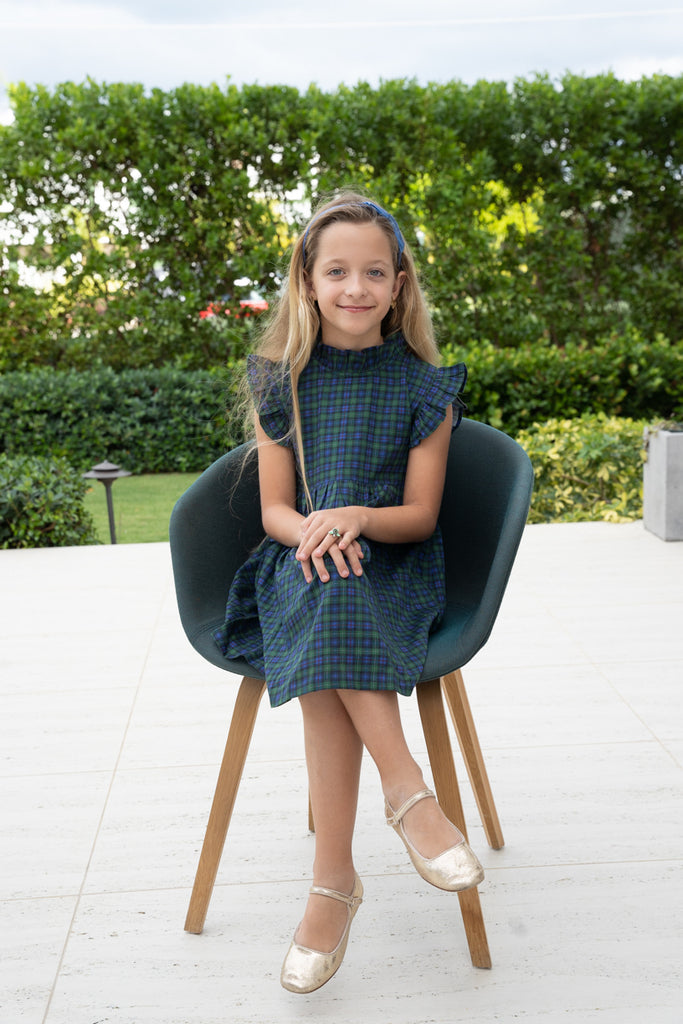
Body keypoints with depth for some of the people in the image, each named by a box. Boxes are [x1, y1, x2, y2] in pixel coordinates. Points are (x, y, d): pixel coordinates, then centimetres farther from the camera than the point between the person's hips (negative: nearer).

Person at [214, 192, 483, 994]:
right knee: (331, 609, -36)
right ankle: (406, 789, -28)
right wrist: (311, 531, -20)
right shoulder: (281, 382, 6)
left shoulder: (423, 386, 1)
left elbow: (421, 514, -1)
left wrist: (358, 519, -23)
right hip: (301, 561, 1)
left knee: (326, 649, -34)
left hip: (396, 568, -1)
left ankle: (333, 880, -30)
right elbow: (274, 509, 4)